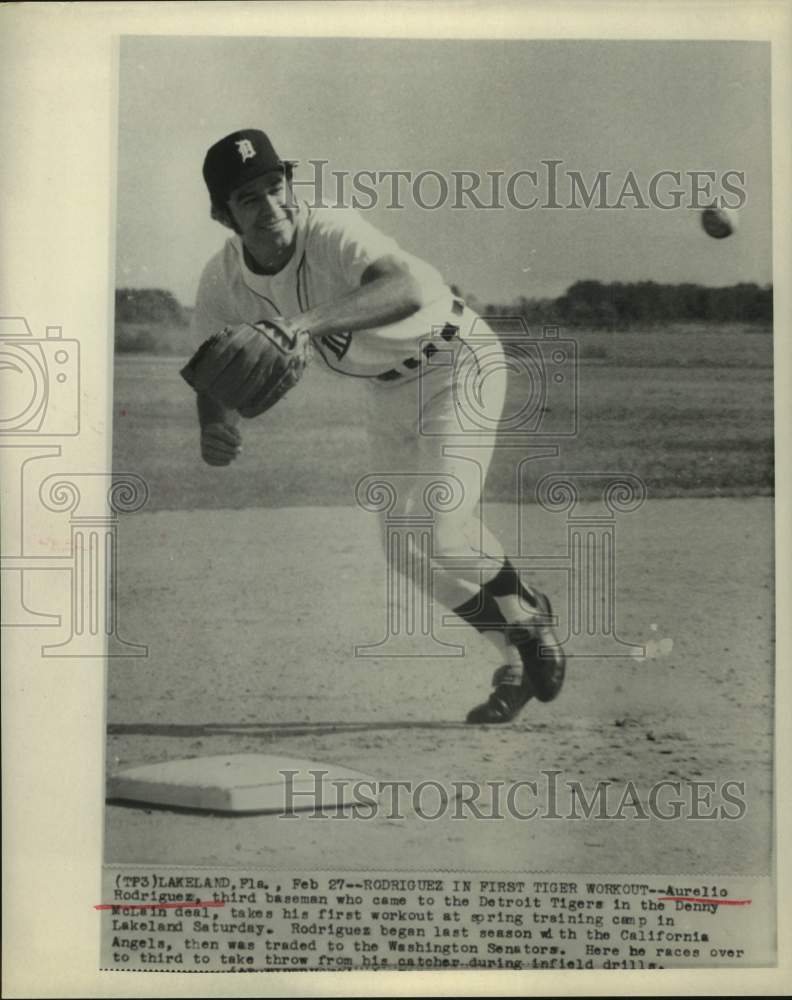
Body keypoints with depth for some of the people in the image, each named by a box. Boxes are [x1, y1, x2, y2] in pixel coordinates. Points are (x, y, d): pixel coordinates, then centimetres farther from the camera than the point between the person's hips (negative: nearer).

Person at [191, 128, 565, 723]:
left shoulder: (332, 233, -33)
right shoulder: (223, 283, -13)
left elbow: (411, 288, -53)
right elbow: (216, 372, -15)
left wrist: (309, 322, -65)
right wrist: (215, 429, -38)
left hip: (458, 361, -7)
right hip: (387, 390, 7)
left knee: (440, 536, -20)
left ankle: (522, 618, 11)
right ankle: (516, 660, 30)